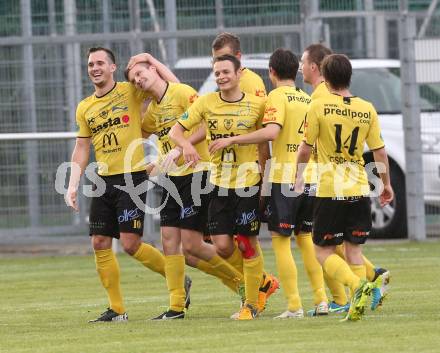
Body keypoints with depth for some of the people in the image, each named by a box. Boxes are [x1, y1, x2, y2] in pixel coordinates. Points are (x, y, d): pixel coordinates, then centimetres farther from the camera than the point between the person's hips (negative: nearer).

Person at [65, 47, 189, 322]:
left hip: (132, 176, -6)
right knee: (100, 243, 0)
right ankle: (117, 309, 8)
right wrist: (73, 184, 7)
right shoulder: (84, 108, 12)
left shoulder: (130, 92, -3)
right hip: (104, 181, 6)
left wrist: (151, 60, -8)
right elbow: (82, 148, 16)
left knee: (130, 243, -11)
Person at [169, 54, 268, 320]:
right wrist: (186, 145, -20)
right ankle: (264, 281, 23)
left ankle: (252, 304, 13)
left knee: (248, 245, -1)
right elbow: (176, 130, 2)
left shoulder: (257, 105, -5)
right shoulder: (206, 103, 1)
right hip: (219, 184, 3)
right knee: (223, 247, -2)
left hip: (248, 182, -3)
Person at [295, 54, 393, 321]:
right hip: (360, 190, 4)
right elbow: (380, 152, 5)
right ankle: (357, 305, 3)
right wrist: (386, 184, 19)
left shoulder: (320, 107, -7)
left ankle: (358, 285, -20)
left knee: (324, 251, 4)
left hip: (330, 191, -4)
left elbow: (305, 149, -1)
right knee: (354, 250, 11)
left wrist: (299, 178, 15)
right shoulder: (367, 109, 2)